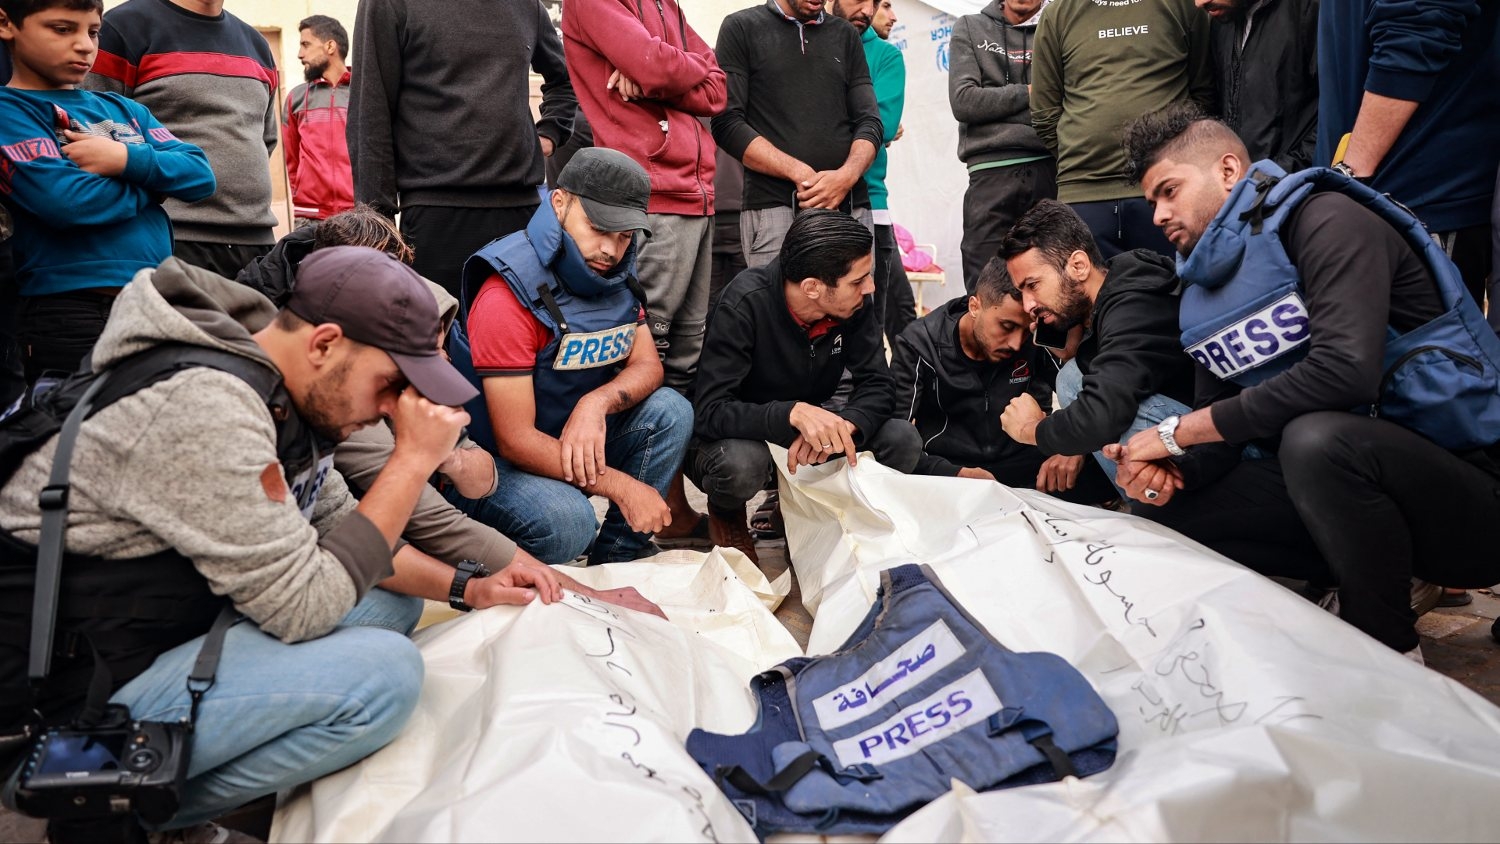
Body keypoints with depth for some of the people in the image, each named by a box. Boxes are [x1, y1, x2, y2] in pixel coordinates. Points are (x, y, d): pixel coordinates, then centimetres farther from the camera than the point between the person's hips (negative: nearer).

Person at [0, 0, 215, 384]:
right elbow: (68, 201, -18)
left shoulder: (123, 109, 16)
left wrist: (129, 160, -12)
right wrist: (155, 180, -3)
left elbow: (201, 176, 5)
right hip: (70, 312, -6)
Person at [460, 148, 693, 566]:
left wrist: (597, 403, -25)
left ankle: (619, 556, -1)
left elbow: (648, 366, -1)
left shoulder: (615, 274, -1)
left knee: (670, 411, -11)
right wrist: (623, 487, -24)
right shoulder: (508, 296, -25)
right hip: (497, 461, -7)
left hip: (578, 440, 7)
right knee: (567, 520, -34)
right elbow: (515, 440, -25)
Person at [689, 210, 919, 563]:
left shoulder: (855, 305, -13)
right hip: (740, 436, -4)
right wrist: (794, 413, -47)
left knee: (901, 443, -18)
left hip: (804, 439, 5)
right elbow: (709, 412, -32)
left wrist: (843, 426, -34)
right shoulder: (746, 304, -27)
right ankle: (726, 513, -1)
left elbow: (876, 385, -11)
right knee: (742, 463, -39)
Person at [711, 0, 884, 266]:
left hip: (850, 207, 3)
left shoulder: (846, 35, 19)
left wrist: (846, 176, -11)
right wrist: (800, 174, -13)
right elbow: (727, 123, -2)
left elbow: (869, 122, 11)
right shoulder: (741, 28, 9)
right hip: (774, 208, -3)